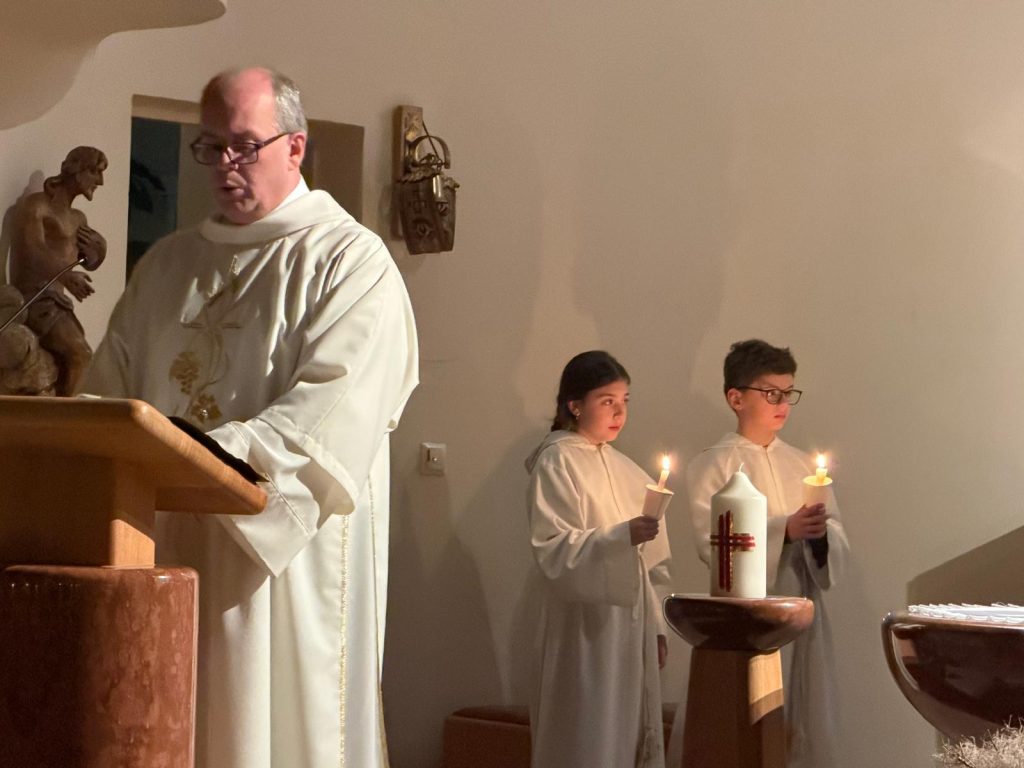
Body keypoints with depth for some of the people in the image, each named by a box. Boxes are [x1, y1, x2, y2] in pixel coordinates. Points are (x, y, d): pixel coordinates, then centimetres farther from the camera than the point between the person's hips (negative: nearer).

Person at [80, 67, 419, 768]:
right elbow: (109, 391, 16)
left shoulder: (351, 261, -3)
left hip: (286, 550, -5)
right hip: (166, 544, 5)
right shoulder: (168, 264, 18)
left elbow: (334, 410, -16)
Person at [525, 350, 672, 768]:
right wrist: (622, 537, -26)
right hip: (587, 624, -7)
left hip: (632, 623, 7)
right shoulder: (556, 462, -7)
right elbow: (553, 549, -15)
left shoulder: (623, 468, 13)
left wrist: (657, 625, 12)